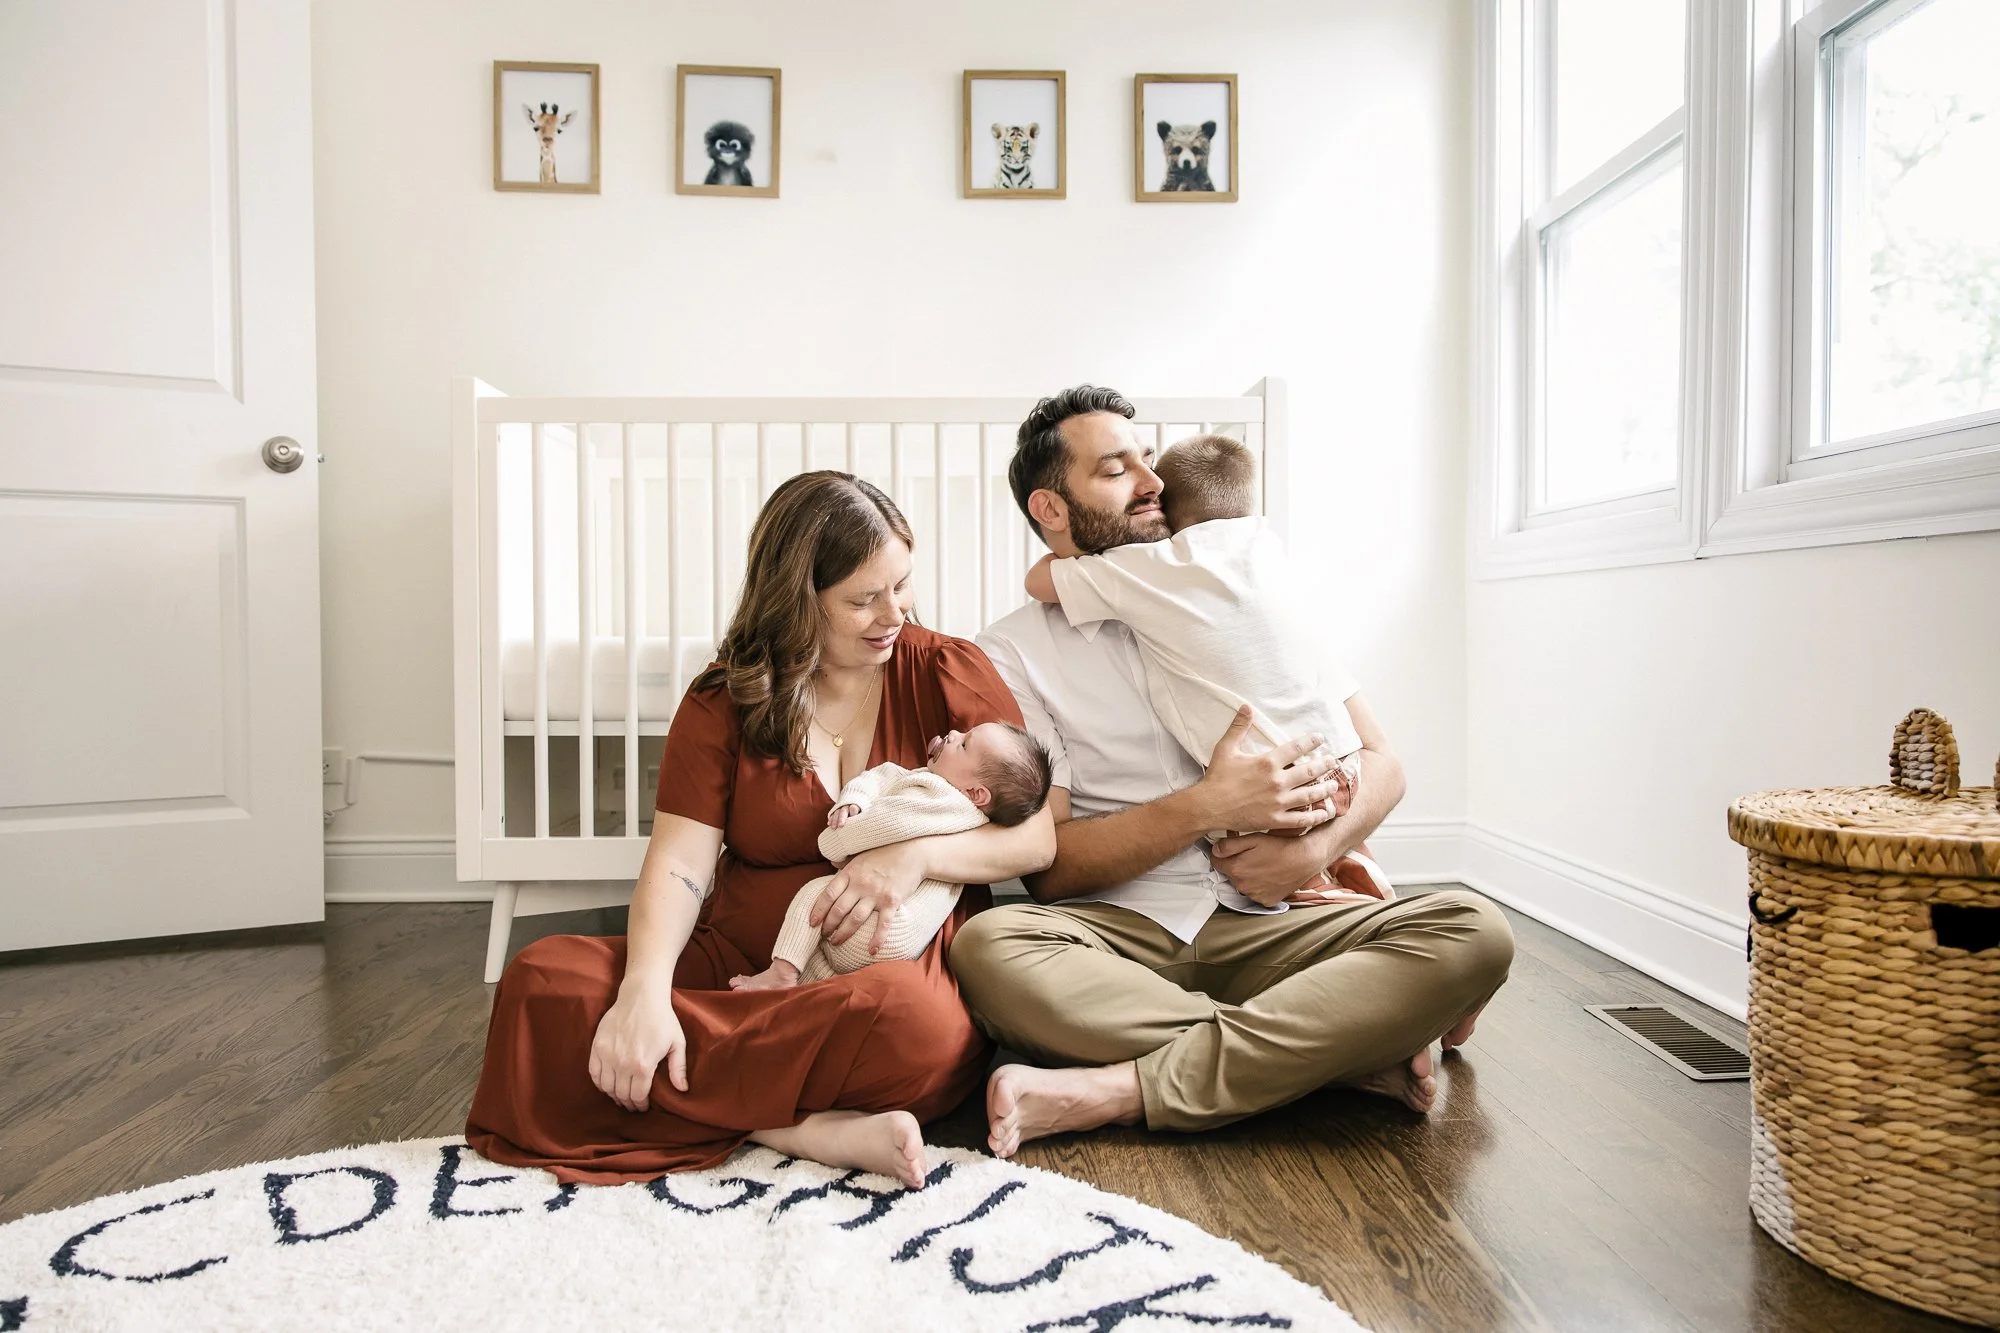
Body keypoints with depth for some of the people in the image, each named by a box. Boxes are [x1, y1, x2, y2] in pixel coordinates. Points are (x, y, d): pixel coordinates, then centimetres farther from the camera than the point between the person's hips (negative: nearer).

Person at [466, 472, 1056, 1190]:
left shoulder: (947, 673, 4)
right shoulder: (724, 699, 6)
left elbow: (1037, 837, 0)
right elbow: (679, 867, -3)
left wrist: (918, 853, -19)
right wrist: (645, 990, -22)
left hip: (908, 966, -3)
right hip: (741, 964, 3)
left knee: (910, 1020, -39)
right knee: (541, 979, -22)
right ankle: (805, 1128, -27)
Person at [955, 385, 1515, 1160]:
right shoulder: (1013, 652, 4)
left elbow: (1379, 760, 12)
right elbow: (1047, 866, -5)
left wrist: (1315, 849, -8)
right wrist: (1209, 807, -14)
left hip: (1261, 927, 3)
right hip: (1114, 934, -2)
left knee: (1471, 931, -22)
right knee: (987, 950, -34)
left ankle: (1116, 1091, -30)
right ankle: (1354, 1048, -23)